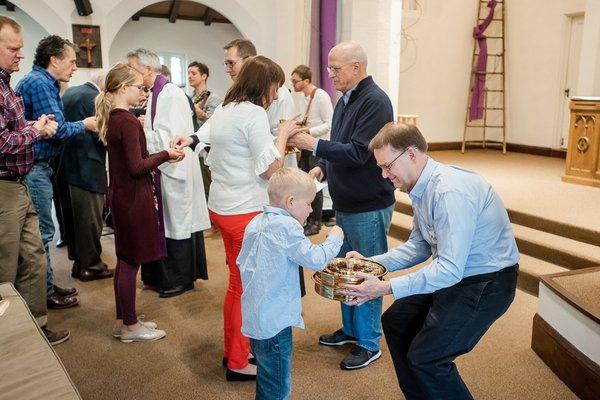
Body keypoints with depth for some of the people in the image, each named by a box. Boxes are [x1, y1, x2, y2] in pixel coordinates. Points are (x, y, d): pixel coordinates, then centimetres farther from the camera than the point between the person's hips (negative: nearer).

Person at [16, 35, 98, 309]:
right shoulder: (38, 83, -15)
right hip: (34, 169, -10)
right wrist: (84, 125, -3)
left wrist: (83, 125, 8)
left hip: (38, 166, 10)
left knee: (42, 230, 16)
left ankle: (47, 285, 27)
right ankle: (45, 293, 11)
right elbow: (58, 130, -19)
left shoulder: (44, 83, 17)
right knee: (42, 232, -1)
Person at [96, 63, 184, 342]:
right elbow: (136, 166, -22)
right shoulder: (128, 122, -18)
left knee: (126, 260, 16)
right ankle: (130, 327, 14)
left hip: (120, 194, 10)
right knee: (131, 262, 1)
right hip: (133, 198, -10)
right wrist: (165, 155, -11)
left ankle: (126, 321, 28)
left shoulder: (111, 118, 10)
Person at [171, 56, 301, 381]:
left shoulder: (223, 109, 11)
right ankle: (238, 363, 17)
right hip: (246, 211, -9)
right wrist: (283, 135, -7)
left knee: (237, 282, 20)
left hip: (220, 207, 9)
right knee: (248, 287, 4)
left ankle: (231, 350, 33)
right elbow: (268, 169, -18)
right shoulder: (253, 113, -16)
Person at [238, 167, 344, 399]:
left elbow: (241, 262, 16)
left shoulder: (256, 223, 8)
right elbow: (316, 259, -17)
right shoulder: (286, 226, -19)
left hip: (254, 318, 9)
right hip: (273, 322, -9)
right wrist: (335, 238, -2)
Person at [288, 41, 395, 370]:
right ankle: (350, 328, 37)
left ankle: (369, 343, 21)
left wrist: (314, 145, -22)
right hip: (345, 204, 9)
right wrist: (322, 166, 4)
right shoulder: (345, 100, 11)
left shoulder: (375, 101, -18)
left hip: (368, 207, -9)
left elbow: (359, 153, -25)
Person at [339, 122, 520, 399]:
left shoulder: (450, 192, -29)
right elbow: (419, 247, 10)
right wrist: (370, 262, -1)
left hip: (487, 283, -10)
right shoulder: (421, 189, 0)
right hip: (455, 272, 10)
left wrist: (386, 288, -33)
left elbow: (450, 270, -32)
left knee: (425, 356, -11)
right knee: (395, 321, 14)